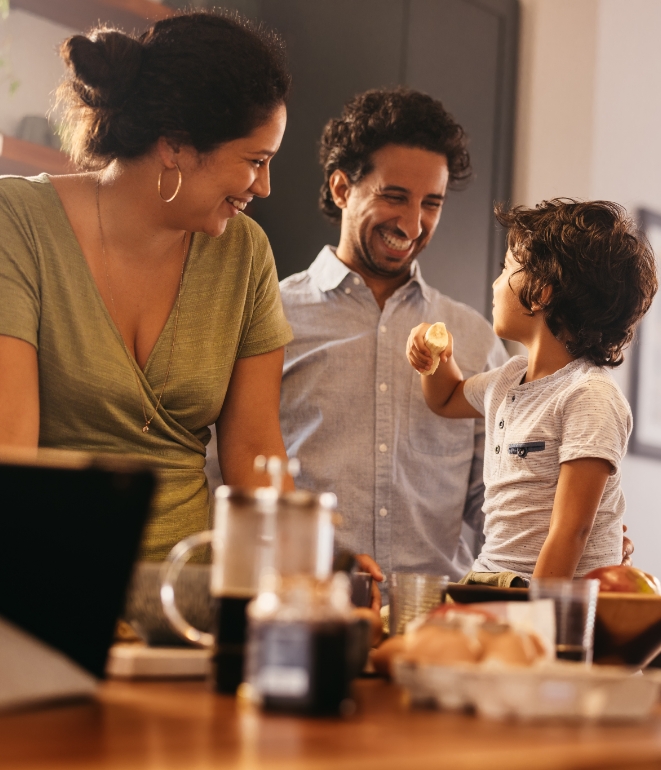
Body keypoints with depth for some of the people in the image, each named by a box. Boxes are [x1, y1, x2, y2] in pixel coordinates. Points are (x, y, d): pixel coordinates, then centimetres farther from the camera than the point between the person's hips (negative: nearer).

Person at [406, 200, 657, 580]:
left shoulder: (590, 395, -12)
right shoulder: (509, 379, 13)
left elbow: (570, 532, -17)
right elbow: (448, 399, 36)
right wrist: (438, 357, 16)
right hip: (490, 578, 7)